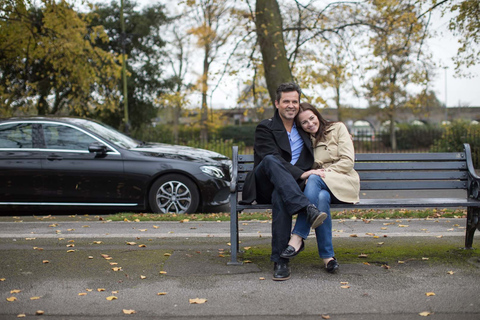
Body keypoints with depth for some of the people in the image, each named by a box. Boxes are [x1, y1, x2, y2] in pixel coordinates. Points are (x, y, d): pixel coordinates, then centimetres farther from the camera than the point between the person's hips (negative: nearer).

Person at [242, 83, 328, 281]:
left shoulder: (303, 129, 19)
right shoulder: (265, 128, 2)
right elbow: (271, 158, -14)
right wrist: (301, 174, -25)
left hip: (290, 187, 2)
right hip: (264, 187, -2)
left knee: (279, 197, -37)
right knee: (271, 160, -36)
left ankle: (280, 260, -38)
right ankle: (308, 211, -49)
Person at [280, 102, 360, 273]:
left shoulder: (338, 128, 7)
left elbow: (348, 161, -2)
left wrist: (325, 172, -14)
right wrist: (305, 173, -14)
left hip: (342, 182, -2)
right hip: (320, 187, 2)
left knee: (314, 180, -35)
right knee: (321, 198, -36)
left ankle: (297, 238, -39)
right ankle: (327, 256, -31)